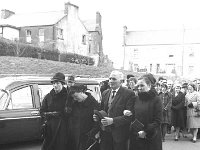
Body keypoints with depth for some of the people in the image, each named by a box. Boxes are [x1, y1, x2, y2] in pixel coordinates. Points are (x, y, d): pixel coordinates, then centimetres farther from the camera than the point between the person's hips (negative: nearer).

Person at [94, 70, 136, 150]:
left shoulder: (129, 93, -9)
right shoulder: (105, 93, 13)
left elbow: (129, 115, -16)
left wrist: (113, 120, -23)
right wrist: (97, 116, -1)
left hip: (119, 134, -5)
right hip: (105, 132, 5)